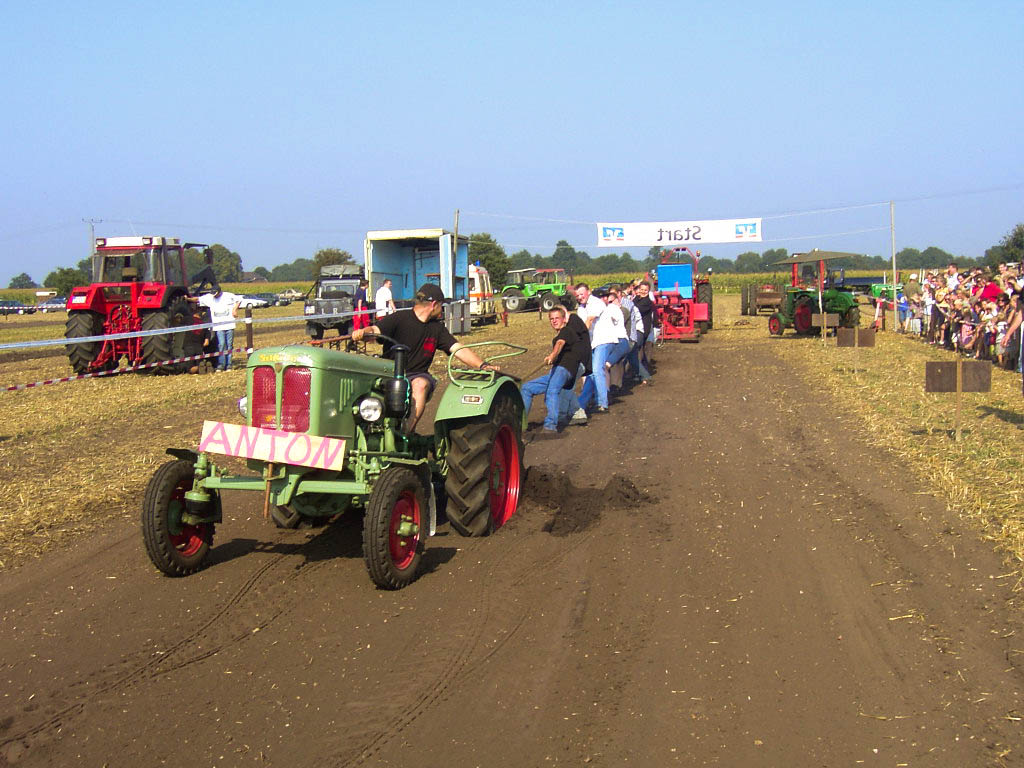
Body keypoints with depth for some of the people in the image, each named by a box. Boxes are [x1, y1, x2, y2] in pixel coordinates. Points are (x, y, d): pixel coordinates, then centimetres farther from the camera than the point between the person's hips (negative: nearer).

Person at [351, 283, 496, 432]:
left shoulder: (437, 328, 15)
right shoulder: (399, 319, -2)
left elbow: (458, 349, 8)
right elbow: (375, 330, -16)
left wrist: (482, 365, -8)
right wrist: (362, 332, -41)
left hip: (418, 376, 3)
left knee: (421, 384, -32)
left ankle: (407, 431, -38)